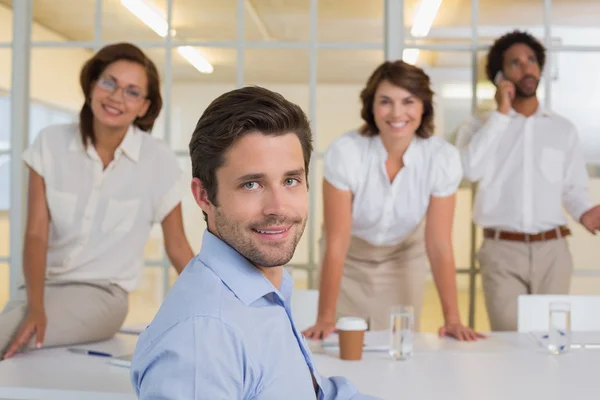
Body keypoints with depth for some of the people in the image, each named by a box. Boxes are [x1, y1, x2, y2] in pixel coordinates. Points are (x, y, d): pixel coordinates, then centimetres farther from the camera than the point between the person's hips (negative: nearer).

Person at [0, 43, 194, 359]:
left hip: (101, 294, -2)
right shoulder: (51, 143, -3)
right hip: (42, 284, 3)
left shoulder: (158, 161, -9)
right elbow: (36, 234, -8)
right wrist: (35, 306, -22)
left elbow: (177, 247, 2)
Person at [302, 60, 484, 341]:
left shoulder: (442, 158, -24)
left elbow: (439, 245, -18)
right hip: (349, 259, -1)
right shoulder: (345, 152, -29)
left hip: (404, 260, 2)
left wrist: (452, 318, -22)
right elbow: (336, 243, -25)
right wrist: (326, 319, -26)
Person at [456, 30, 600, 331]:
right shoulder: (481, 126, 4)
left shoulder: (563, 129, 11)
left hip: (552, 250, 2)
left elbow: (573, 187, 13)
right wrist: (501, 114, -10)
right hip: (502, 251, -2)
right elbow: (471, 169, -16)